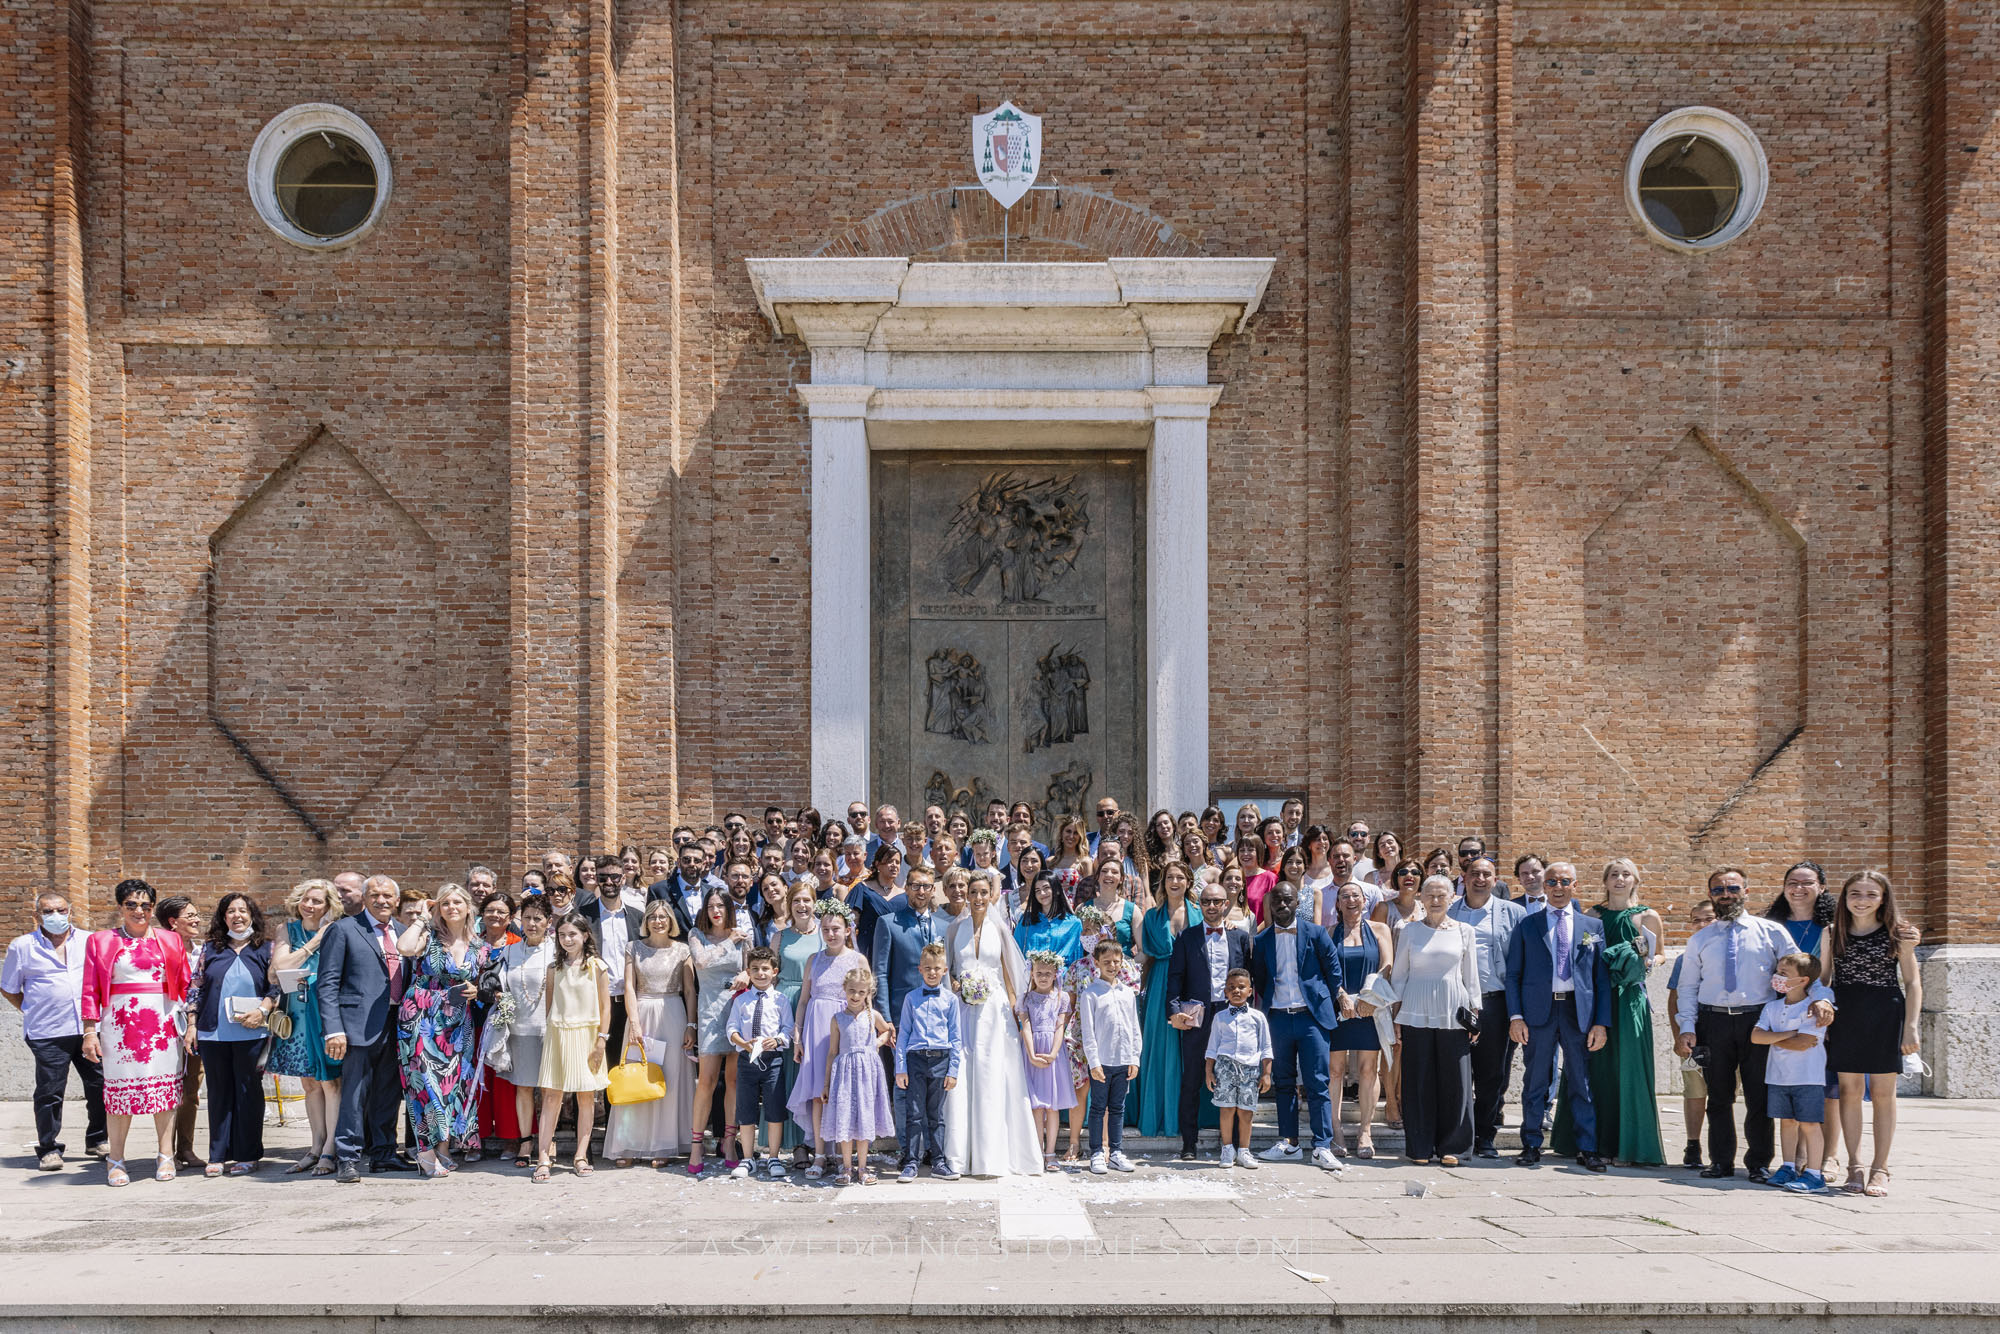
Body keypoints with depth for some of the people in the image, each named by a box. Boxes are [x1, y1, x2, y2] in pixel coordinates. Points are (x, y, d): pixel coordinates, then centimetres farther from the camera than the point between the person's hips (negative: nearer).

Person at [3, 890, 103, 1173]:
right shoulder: (22, 946, 5)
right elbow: (9, 989, 12)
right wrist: (34, 1012, 5)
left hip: (90, 1030, 3)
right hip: (48, 1035, -3)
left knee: (100, 1086, 4)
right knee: (50, 1092, -2)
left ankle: (96, 1141, 20)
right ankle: (48, 1149, 9)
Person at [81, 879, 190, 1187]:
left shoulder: (170, 941, 13)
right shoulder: (100, 941, 8)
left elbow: (186, 985, 10)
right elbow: (91, 989, 4)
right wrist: (90, 1031, -3)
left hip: (163, 1022, 2)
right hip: (120, 1022, -1)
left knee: (165, 1089, 1)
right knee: (120, 1089, -2)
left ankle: (165, 1158, 8)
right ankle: (115, 1160, 7)